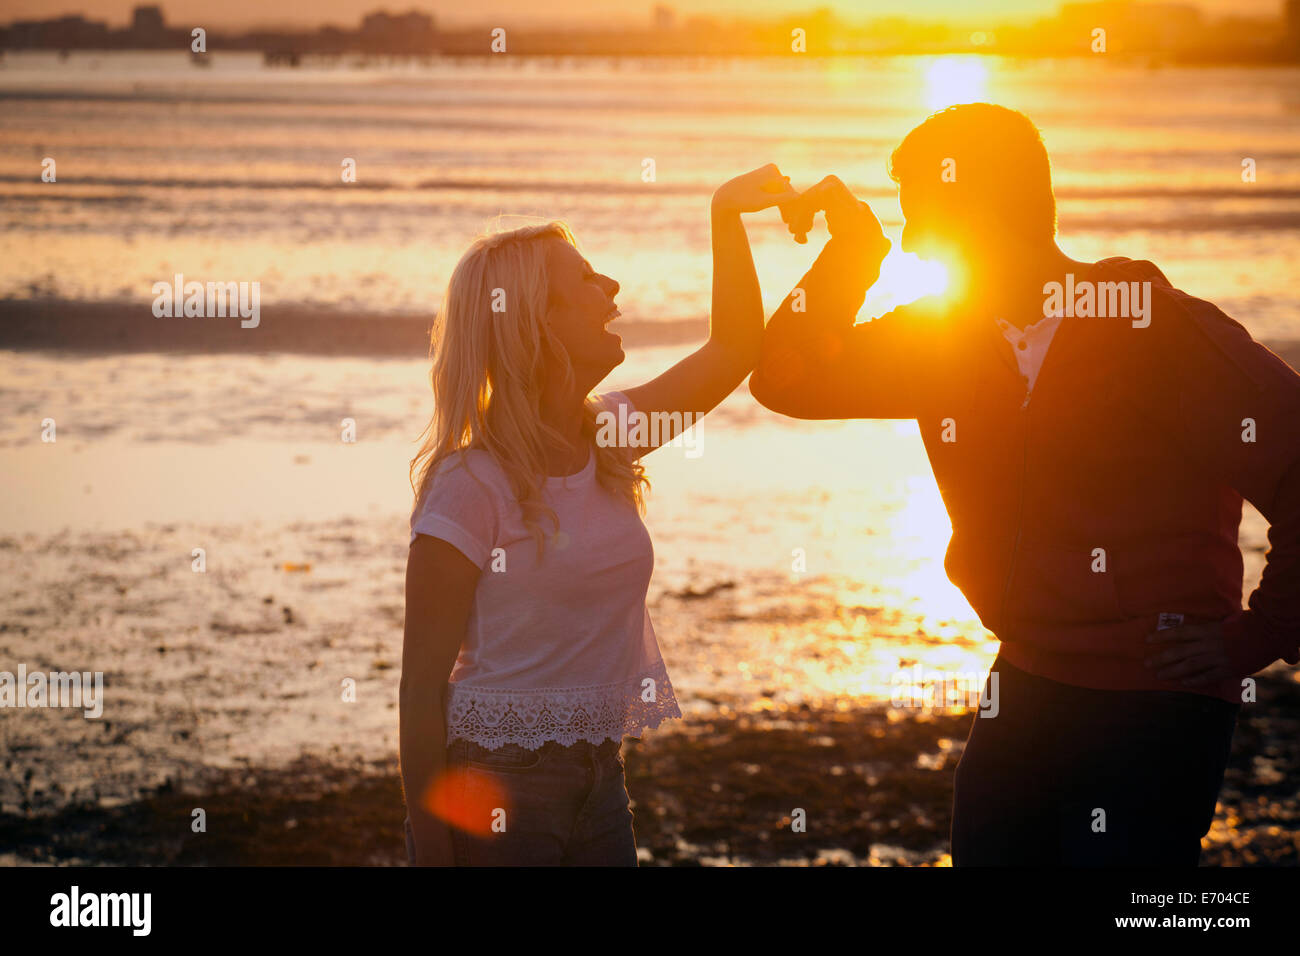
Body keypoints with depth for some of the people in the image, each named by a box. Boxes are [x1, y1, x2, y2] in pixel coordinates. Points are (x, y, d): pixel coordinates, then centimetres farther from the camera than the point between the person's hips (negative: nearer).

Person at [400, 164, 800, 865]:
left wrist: (727, 213, 6)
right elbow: (423, 688, -13)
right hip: (494, 793, -7)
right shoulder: (471, 487, -15)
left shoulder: (608, 435, 5)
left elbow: (733, 347, 15)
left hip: (596, 781, 7)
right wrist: (431, 850, -15)